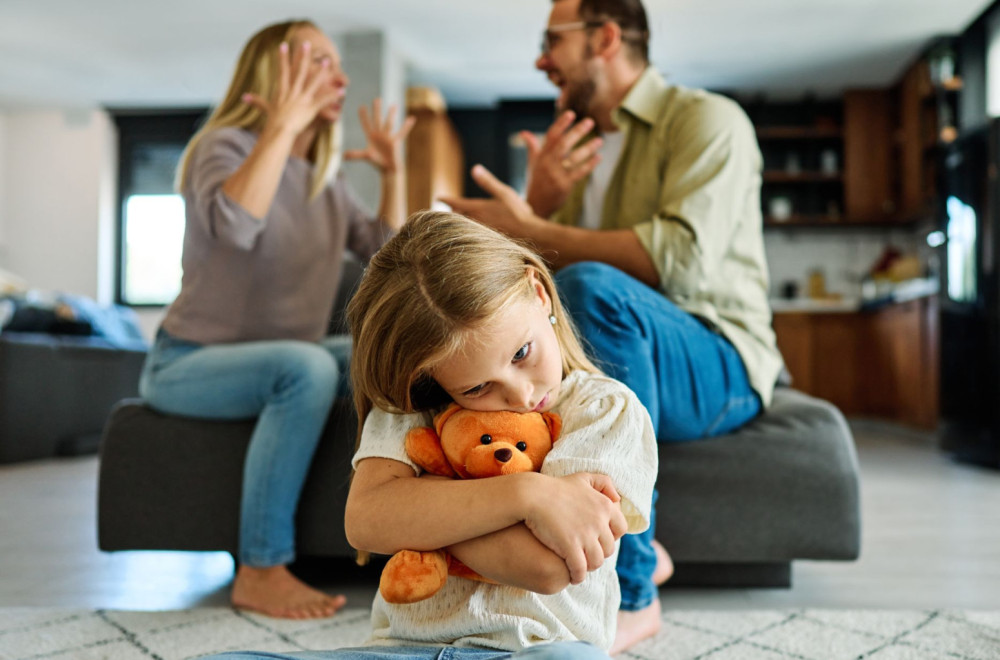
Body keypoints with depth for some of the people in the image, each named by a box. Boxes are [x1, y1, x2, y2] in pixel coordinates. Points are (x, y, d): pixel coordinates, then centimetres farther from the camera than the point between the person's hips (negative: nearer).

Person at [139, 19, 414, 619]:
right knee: (305, 368, -36)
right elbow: (234, 226, -33)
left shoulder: (327, 179, 11)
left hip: (287, 362, 7)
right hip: (190, 363, -7)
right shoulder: (226, 145, -10)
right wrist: (283, 124, -30)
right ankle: (261, 572, -29)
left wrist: (393, 171, 2)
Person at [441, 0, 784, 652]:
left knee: (591, 286, -35)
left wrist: (531, 229, -17)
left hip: (717, 366, -6)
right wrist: (538, 201, -9)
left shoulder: (707, 119, -3)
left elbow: (682, 258, -22)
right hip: (623, 360, 7)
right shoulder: (581, 146, 17)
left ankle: (629, 590, -29)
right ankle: (632, 546, -15)